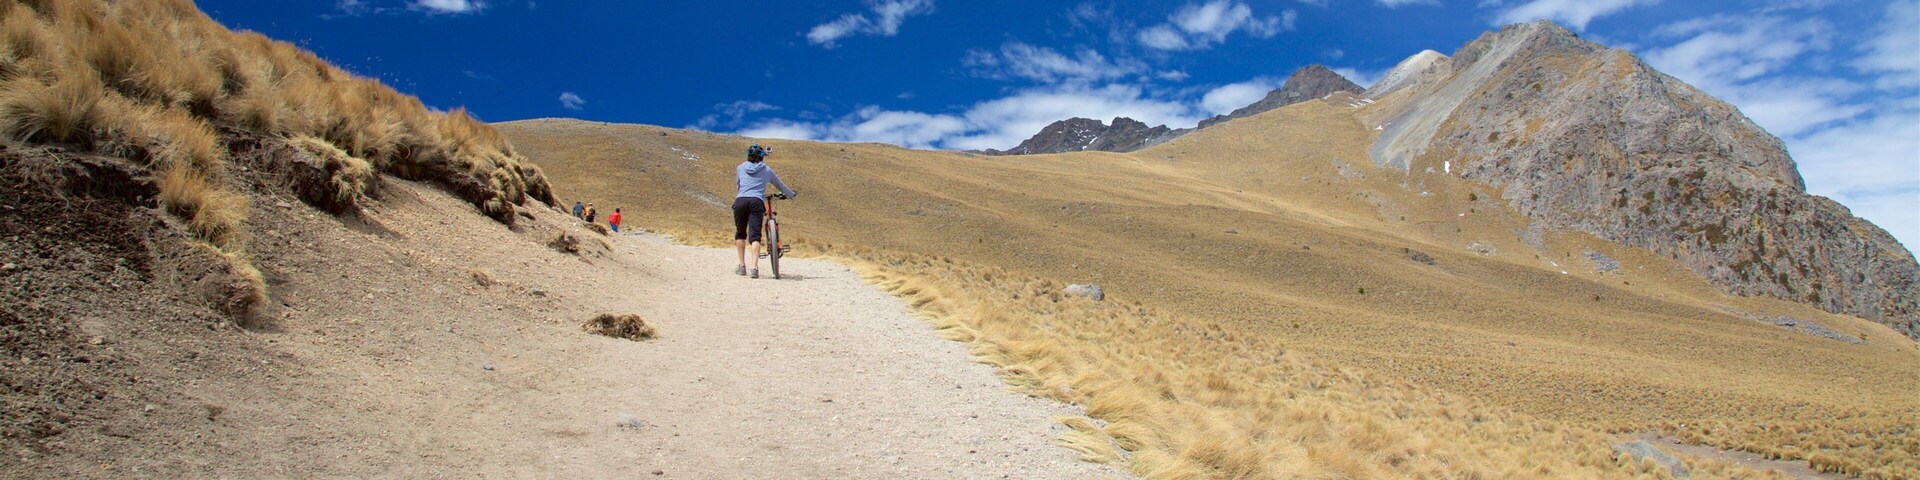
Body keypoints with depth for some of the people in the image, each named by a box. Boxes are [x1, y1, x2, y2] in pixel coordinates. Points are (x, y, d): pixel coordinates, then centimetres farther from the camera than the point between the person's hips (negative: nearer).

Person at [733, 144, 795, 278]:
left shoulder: (741, 167, 21)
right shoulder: (767, 170, 18)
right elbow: (780, 185, 30)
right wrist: (792, 194, 48)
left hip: (740, 201, 1)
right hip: (757, 202, -1)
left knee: (740, 234, 18)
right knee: (754, 235, -8)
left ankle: (742, 266, 18)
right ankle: (754, 268, -23)